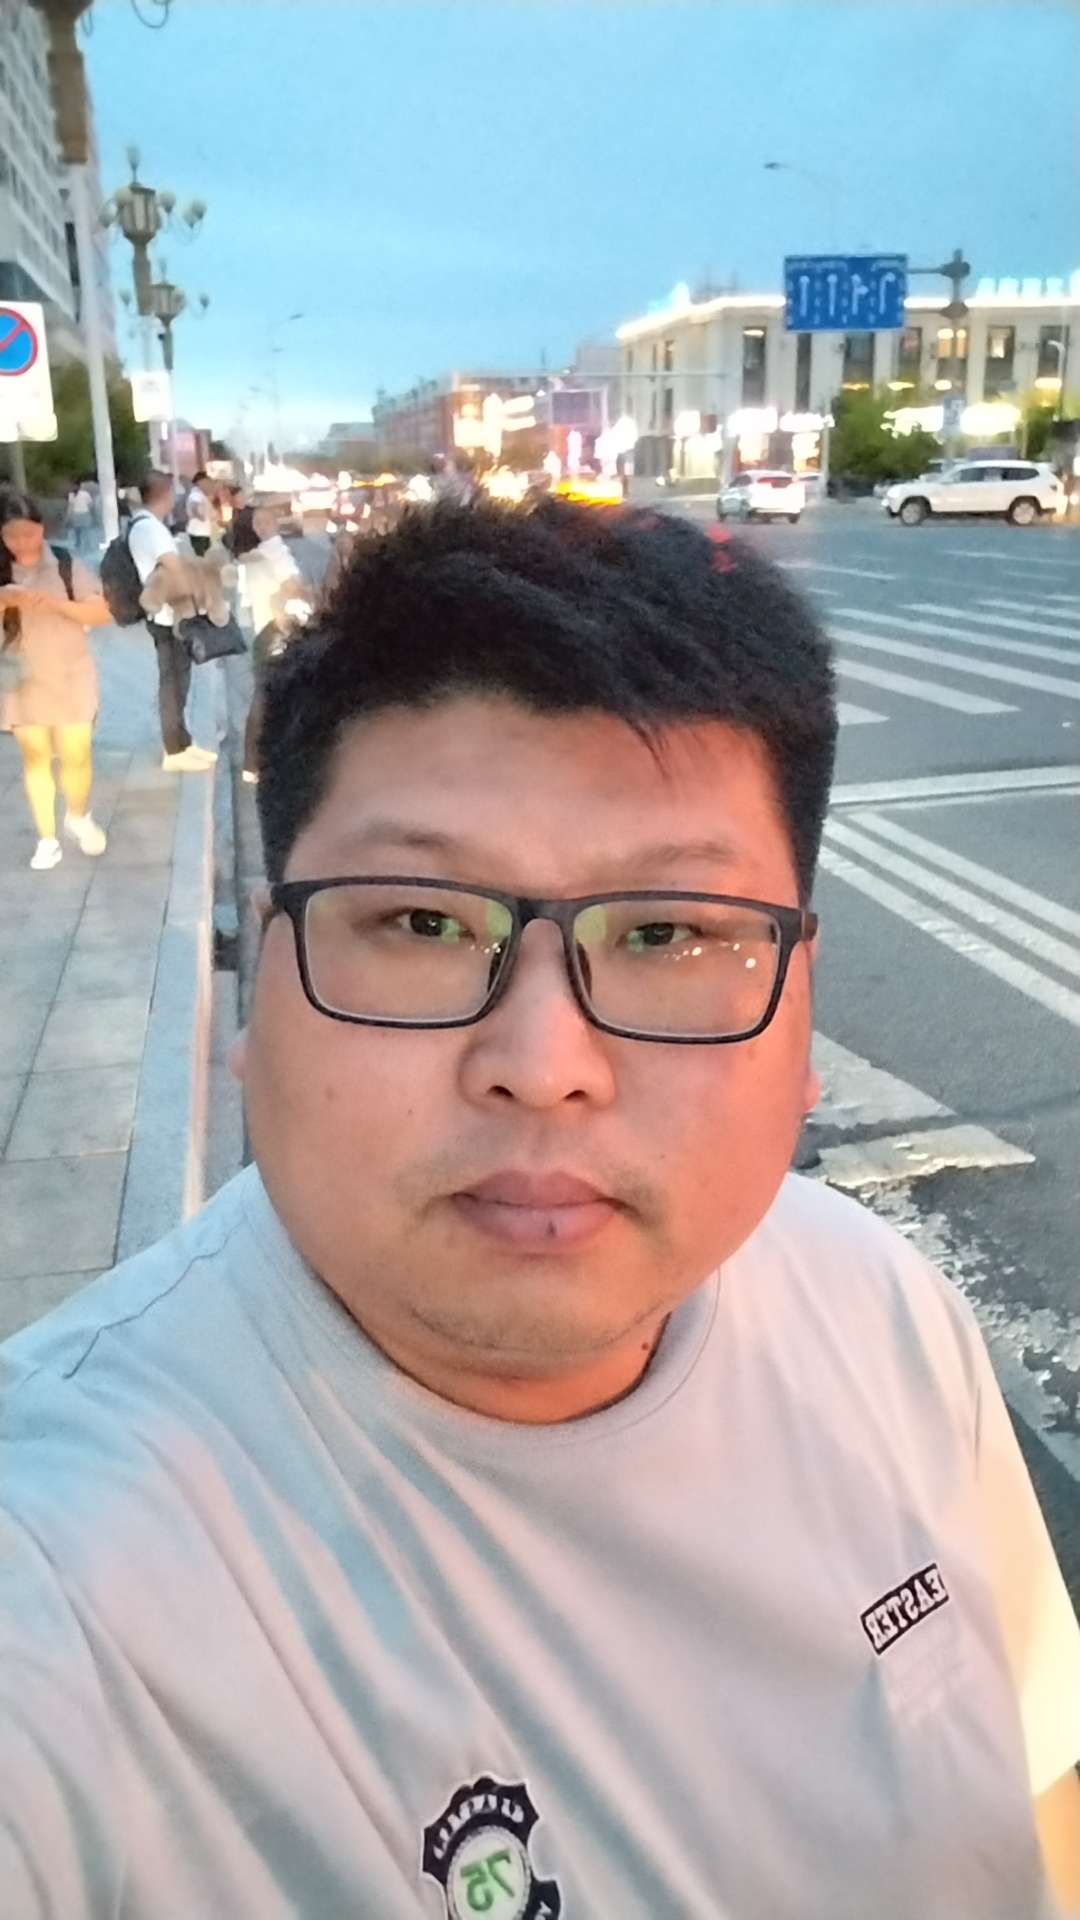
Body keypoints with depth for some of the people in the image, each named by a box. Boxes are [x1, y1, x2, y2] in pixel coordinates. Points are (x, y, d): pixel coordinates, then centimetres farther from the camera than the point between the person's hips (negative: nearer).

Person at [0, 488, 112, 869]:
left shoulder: (66, 566, -6)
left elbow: (102, 613, -10)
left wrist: (55, 602, -23)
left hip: (70, 679, -1)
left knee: (76, 756, 1)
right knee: (35, 758, 7)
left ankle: (78, 817, 30)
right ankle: (47, 838, 18)